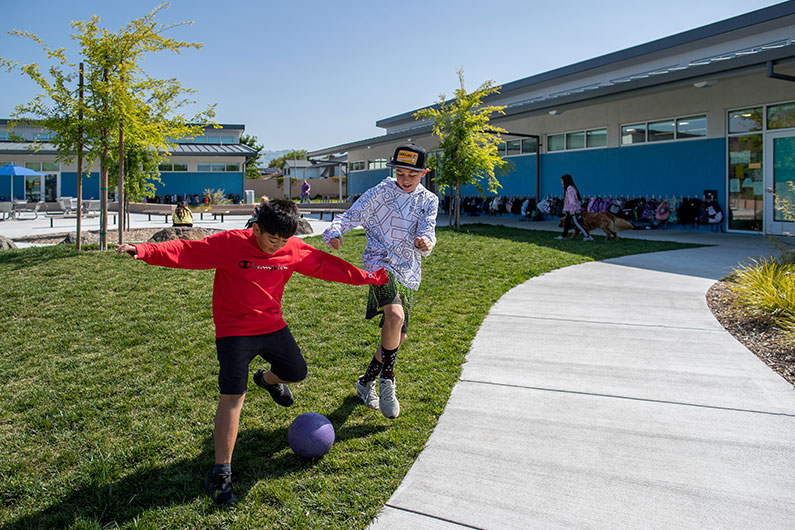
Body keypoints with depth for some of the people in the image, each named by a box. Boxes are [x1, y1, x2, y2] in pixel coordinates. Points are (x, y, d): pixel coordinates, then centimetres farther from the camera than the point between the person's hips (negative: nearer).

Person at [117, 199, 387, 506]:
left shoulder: (295, 250, -5)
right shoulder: (229, 244, -18)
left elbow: (326, 265, 5)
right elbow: (185, 252, -22)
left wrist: (368, 277, 9)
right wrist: (144, 251, -36)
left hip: (273, 327, 5)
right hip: (234, 332, -5)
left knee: (297, 373, 16)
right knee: (233, 396, -13)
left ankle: (268, 379, 54)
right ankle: (221, 473, -5)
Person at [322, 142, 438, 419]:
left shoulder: (429, 201, 10)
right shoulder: (382, 191, -1)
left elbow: (427, 230, -5)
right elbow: (353, 215, -5)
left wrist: (425, 242, -29)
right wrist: (335, 231, -26)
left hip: (408, 272, 6)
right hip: (380, 262, -5)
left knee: (399, 336, 9)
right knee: (395, 316, -29)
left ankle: (367, 381, 31)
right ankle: (387, 381, -10)